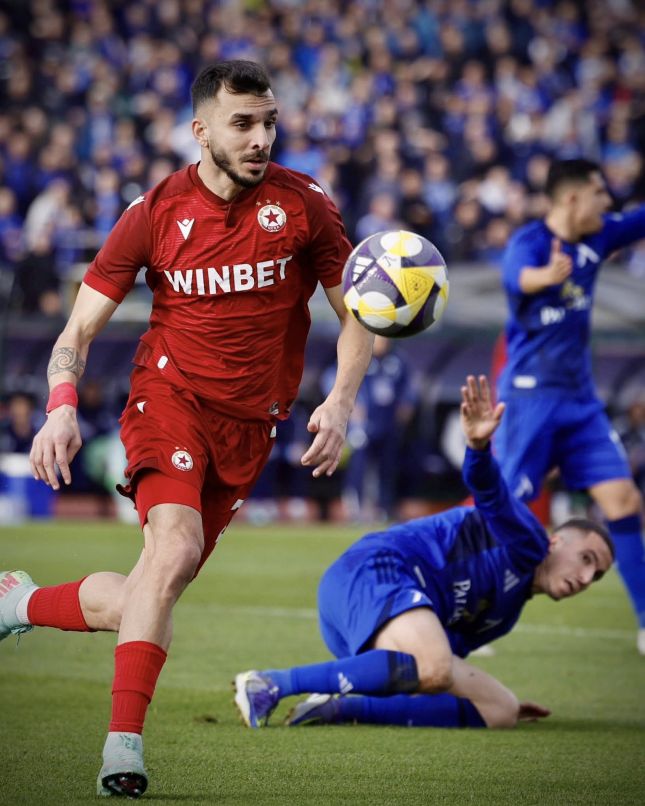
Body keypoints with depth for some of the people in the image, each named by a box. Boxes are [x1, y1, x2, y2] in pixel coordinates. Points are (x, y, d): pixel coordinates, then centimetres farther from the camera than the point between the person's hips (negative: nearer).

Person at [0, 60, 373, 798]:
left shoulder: (303, 205, -3)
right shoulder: (156, 212, -5)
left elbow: (356, 315, 6)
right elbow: (79, 329, -1)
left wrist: (339, 403, -11)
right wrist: (62, 407, -20)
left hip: (250, 425, 3)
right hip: (170, 395, -2)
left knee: (140, 601, 1)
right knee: (175, 545, -29)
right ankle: (124, 746, -27)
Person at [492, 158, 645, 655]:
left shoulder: (597, 237, 5)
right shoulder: (530, 241, -17)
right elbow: (519, 277, -40)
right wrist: (549, 275, -63)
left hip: (580, 399, 7)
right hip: (530, 396, -7)